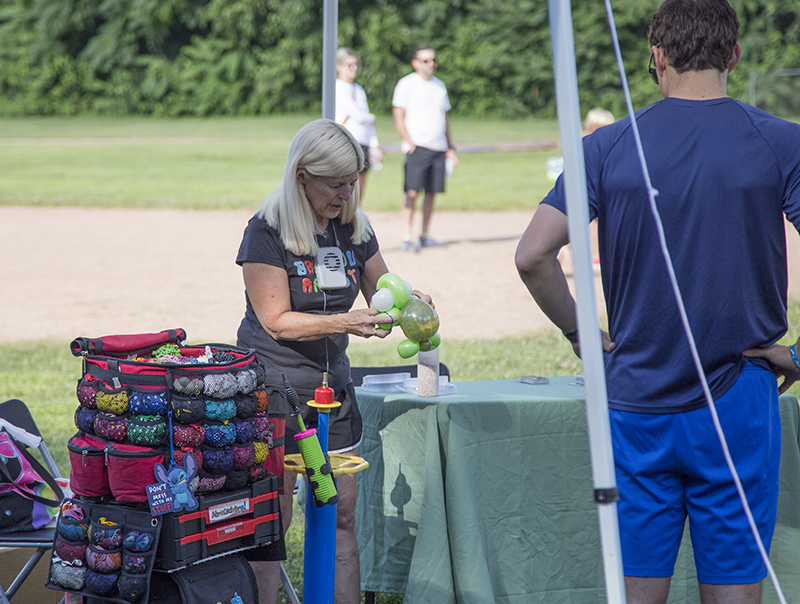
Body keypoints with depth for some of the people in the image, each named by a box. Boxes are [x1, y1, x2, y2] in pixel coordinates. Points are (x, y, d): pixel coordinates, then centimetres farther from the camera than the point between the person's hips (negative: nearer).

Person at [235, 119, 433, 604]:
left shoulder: (353, 227, 6)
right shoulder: (268, 231, -12)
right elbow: (277, 322, -15)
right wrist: (344, 322, -26)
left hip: (332, 385, 6)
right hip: (273, 386, -6)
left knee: (341, 514, 6)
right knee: (270, 518, -4)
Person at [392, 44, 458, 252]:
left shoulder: (439, 85, 18)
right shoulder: (407, 84, -1)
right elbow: (398, 116, -5)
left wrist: (450, 147, 17)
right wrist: (409, 143, -15)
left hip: (438, 148, 6)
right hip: (417, 147, -6)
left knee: (432, 192, 5)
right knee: (412, 191, -11)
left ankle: (425, 236, 12)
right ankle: (408, 237, -11)